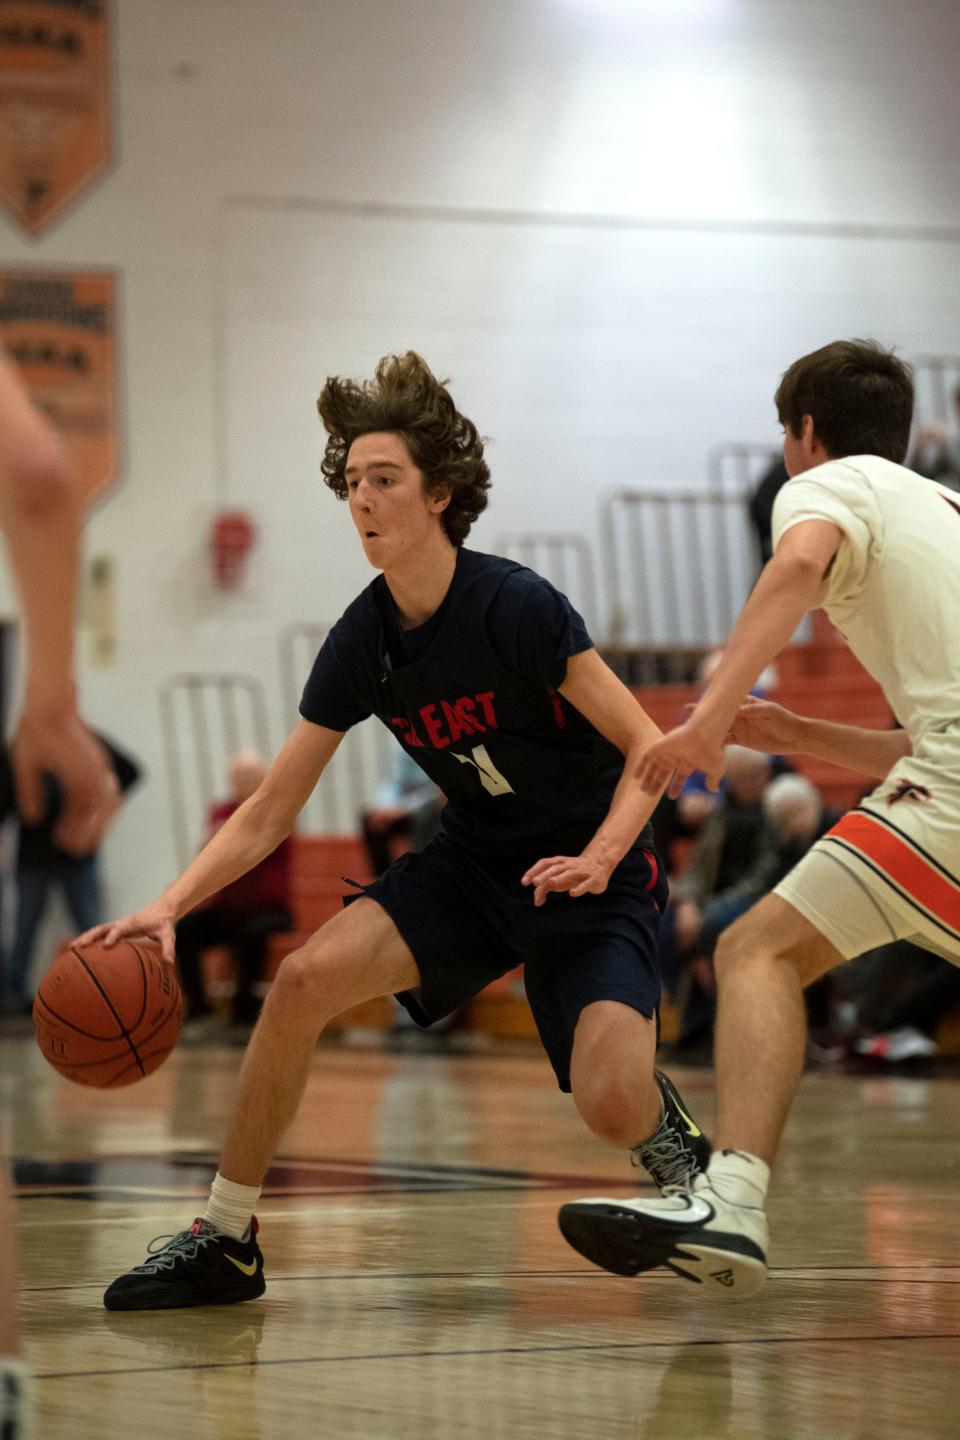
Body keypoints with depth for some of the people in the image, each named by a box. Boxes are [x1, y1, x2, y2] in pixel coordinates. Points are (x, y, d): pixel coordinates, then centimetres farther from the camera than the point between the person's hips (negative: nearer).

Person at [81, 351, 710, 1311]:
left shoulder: (517, 608, -22)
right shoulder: (363, 642, -5)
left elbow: (649, 747, -20)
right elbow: (269, 814, -2)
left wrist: (597, 857, -36)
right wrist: (169, 906, -15)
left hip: (594, 878, -5)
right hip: (474, 863, 5)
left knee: (609, 1107, -27)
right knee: (304, 979, -17)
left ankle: (670, 1137, 13)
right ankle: (223, 1240, -6)